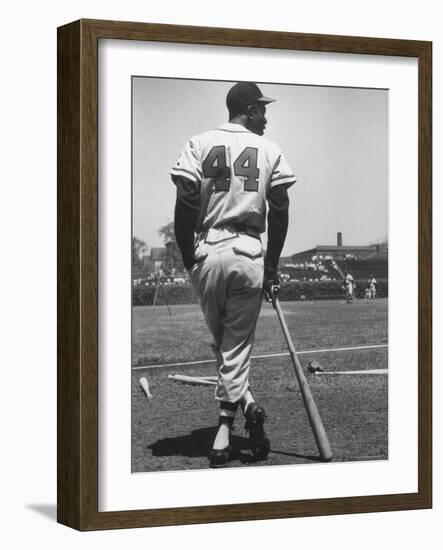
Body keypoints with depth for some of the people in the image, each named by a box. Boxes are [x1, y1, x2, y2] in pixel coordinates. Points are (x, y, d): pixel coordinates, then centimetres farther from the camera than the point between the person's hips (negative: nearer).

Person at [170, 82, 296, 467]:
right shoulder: (269, 150, 5)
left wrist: (188, 260, 5)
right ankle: (225, 431, 1)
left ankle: (247, 407, 3)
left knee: (222, 342, 15)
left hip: (207, 253, 0)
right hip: (249, 255, 0)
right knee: (237, 345, 5)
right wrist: (272, 265, 11)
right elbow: (280, 212, 3)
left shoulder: (199, 145, 4)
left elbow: (185, 205, -4)